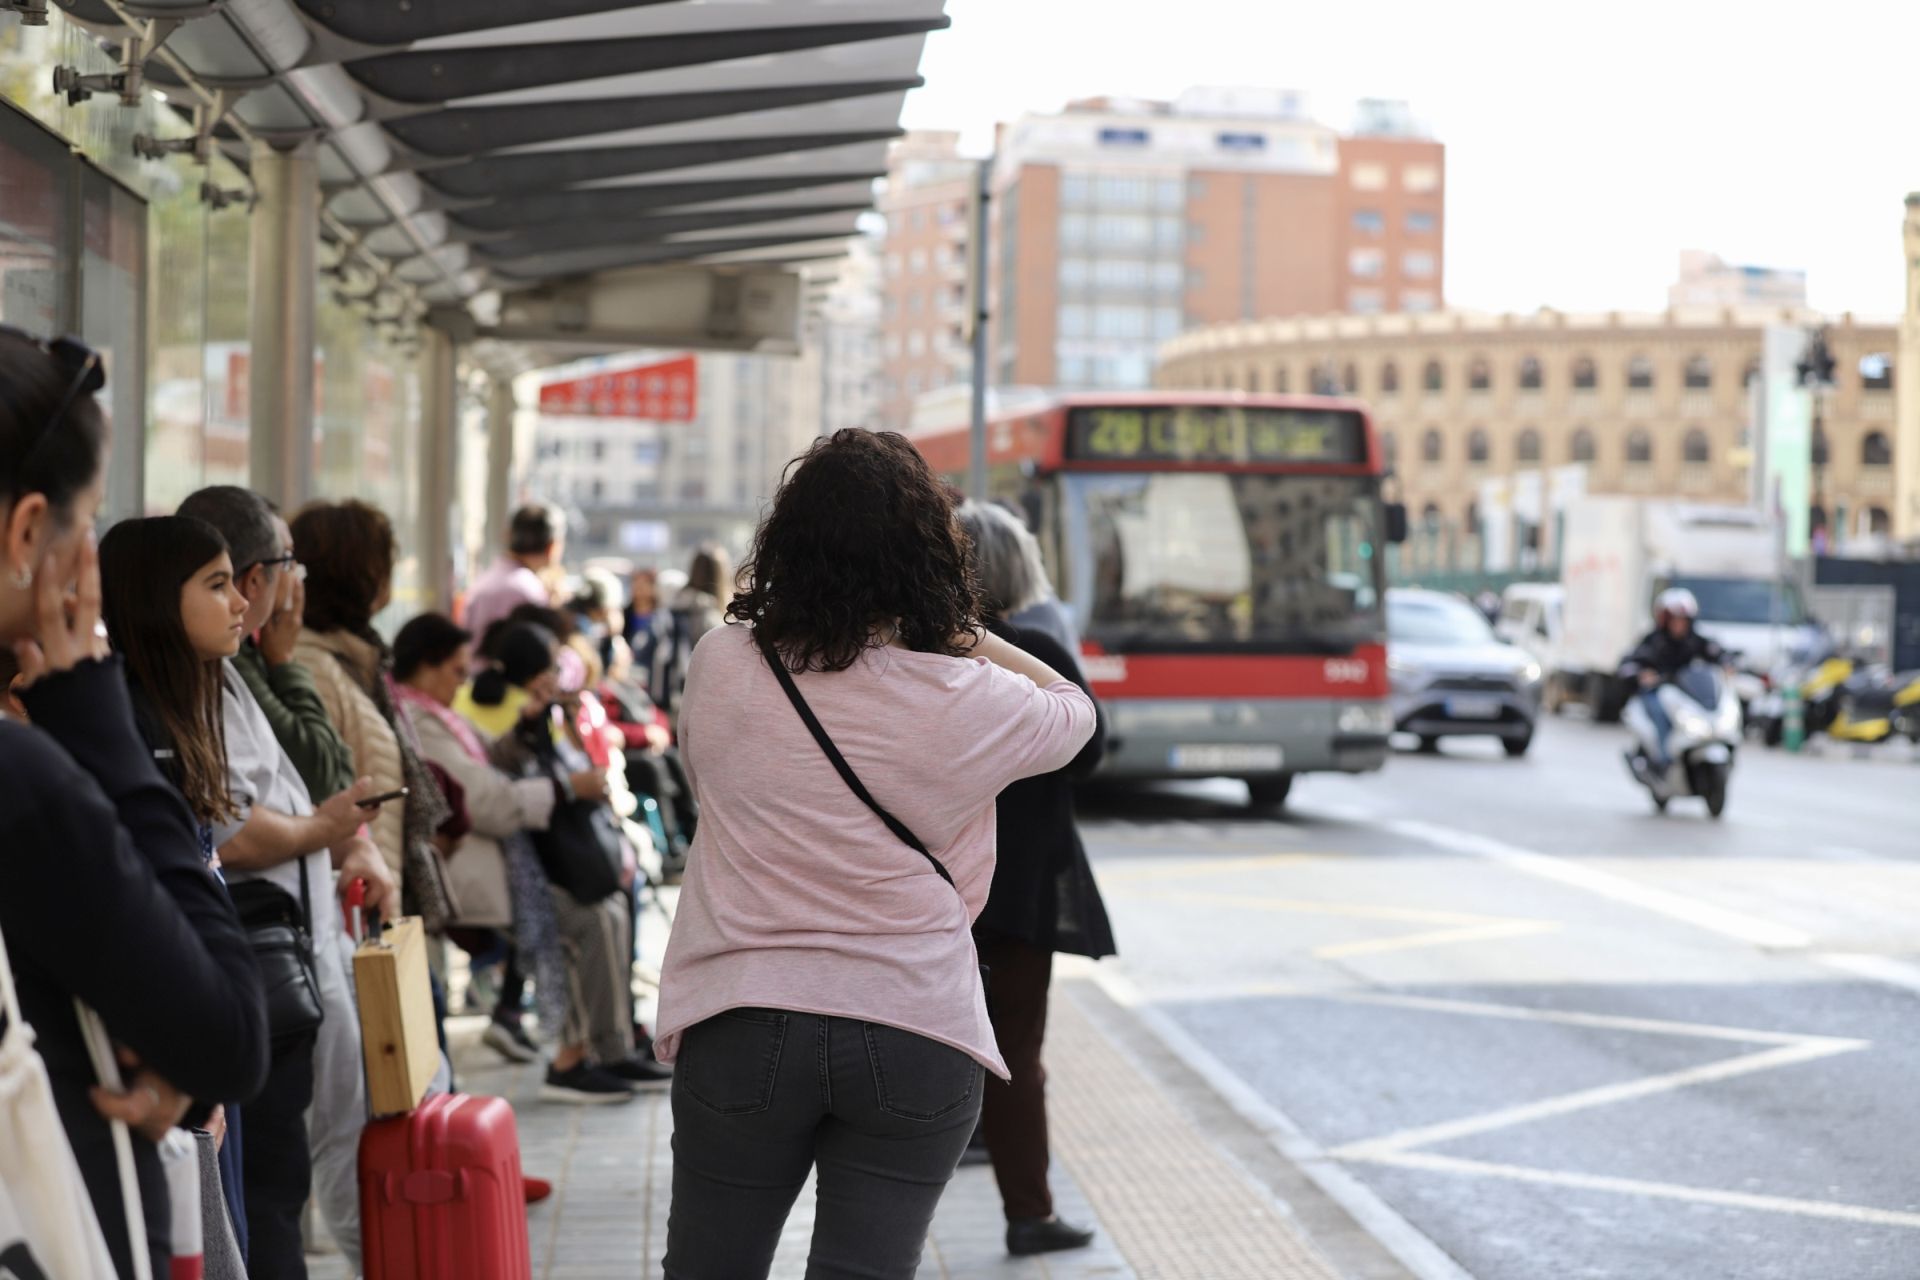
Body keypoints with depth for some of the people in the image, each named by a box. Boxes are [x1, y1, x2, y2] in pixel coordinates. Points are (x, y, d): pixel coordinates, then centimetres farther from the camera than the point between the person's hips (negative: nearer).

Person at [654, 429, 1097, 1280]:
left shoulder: (720, 666, -4)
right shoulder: (965, 699, -9)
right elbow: (1074, 712, 12)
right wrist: (959, 631, 11)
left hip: (741, 1028, 2)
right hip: (917, 1035, -1)